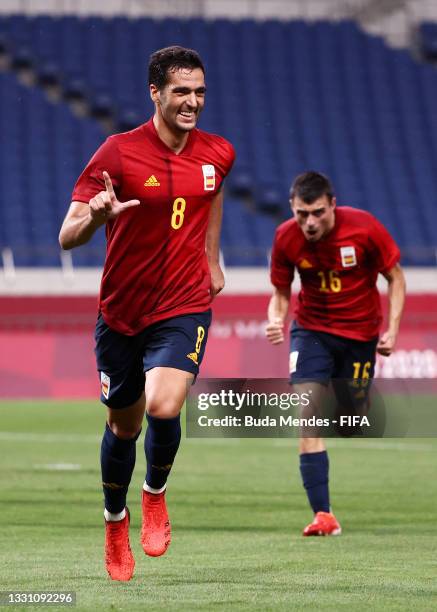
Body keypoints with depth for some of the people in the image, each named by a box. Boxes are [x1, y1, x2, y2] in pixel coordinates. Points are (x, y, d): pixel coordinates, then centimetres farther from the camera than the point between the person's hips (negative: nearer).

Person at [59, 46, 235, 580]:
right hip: (121, 310, 0)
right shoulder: (118, 153, -14)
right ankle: (115, 521, 40)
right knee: (123, 425, 14)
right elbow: (67, 237, -17)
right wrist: (96, 216, -38)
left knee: (164, 407, -23)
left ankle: (155, 495, 7)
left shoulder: (218, 154, -2)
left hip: (185, 306, 0)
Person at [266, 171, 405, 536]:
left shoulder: (364, 228, -18)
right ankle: (323, 516, -20)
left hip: (360, 333, 0)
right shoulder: (286, 238, -12)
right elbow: (281, 293, 1)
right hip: (312, 330, 1)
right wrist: (276, 320, -21)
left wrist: (392, 329, -14)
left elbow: (395, 277, -5)